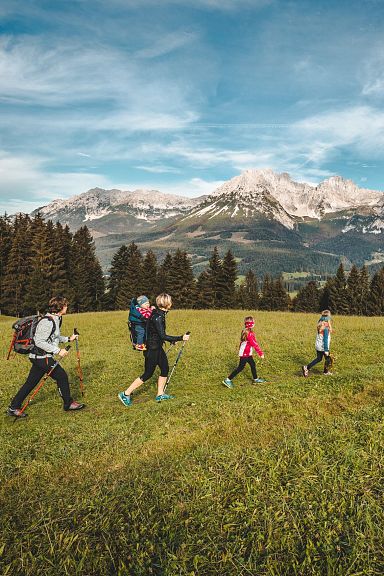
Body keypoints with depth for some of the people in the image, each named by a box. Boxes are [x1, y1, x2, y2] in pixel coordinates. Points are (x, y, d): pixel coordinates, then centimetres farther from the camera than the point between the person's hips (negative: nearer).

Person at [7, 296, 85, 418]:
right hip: (41, 357, -10)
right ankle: (68, 404, 12)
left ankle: (13, 408, 22)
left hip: (39, 357, 10)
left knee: (31, 382, 14)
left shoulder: (55, 319, 11)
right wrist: (58, 351, -24)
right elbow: (39, 341, -24)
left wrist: (68, 339, 16)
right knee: (61, 376, -2)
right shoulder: (47, 321, -21)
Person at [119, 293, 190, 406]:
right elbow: (163, 336, -30)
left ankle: (160, 394, 27)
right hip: (152, 349, -9)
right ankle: (125, 394, 10)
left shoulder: (159, 313, 4)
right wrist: (181, 338, -28)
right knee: (147, 374, 0)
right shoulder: (157, 317, -25)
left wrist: (171, 340, 21)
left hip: (157, 347, 9)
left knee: (165, 369, 14)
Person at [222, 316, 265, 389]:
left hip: (247, 353, 10)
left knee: (252, 364, 18)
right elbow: (254, 344, -23)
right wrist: (260, 353, -18)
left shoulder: (245, 331, 5)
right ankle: (228, 380, -1)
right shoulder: (250, 334, -24)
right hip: (245, 354, -10)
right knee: (241, 367, -3)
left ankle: (255, 379, 32)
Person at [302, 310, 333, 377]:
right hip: (323, 347, -7)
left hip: (318, 345, 7)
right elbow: (325, 339, -22)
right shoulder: (326, 327, -22)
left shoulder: (320, 325, 2)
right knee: (328, 359, 15)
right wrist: (326, 350, -18)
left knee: (318, 359, 19)